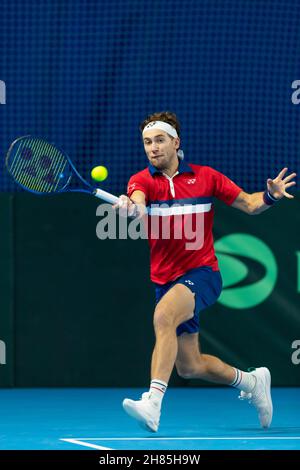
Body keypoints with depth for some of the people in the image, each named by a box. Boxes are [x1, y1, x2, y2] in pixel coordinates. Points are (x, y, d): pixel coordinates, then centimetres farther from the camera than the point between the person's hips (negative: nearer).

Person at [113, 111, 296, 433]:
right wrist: (131, 207, -50)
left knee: (163, 315, -34)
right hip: (166, 281, 4)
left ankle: (152, 404, -42)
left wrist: (271, 196, -17)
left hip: (201, 273, -4)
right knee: (189, 367, 11)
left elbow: (249, 204, 6)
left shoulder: (204, 177, 0)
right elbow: (138, 202, -25)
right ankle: (251, 382, 38)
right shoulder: (142, 180, -1)